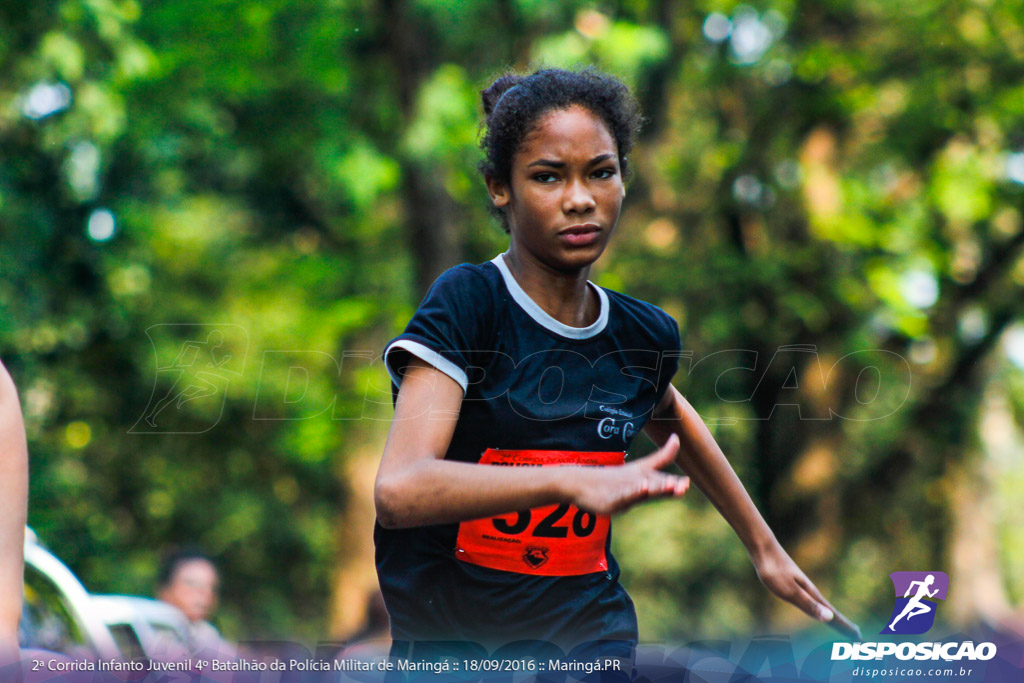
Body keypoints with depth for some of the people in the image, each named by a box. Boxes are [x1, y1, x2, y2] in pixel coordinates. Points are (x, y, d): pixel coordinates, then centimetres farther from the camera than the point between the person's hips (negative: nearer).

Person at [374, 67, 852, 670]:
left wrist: (764, 547, 34)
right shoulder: (465, 303, -13)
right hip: (449, 641, -5)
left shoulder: (647, 336, 3)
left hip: (592, 642, 5)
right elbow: (398, 491, -27)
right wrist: (571, 481, -38)